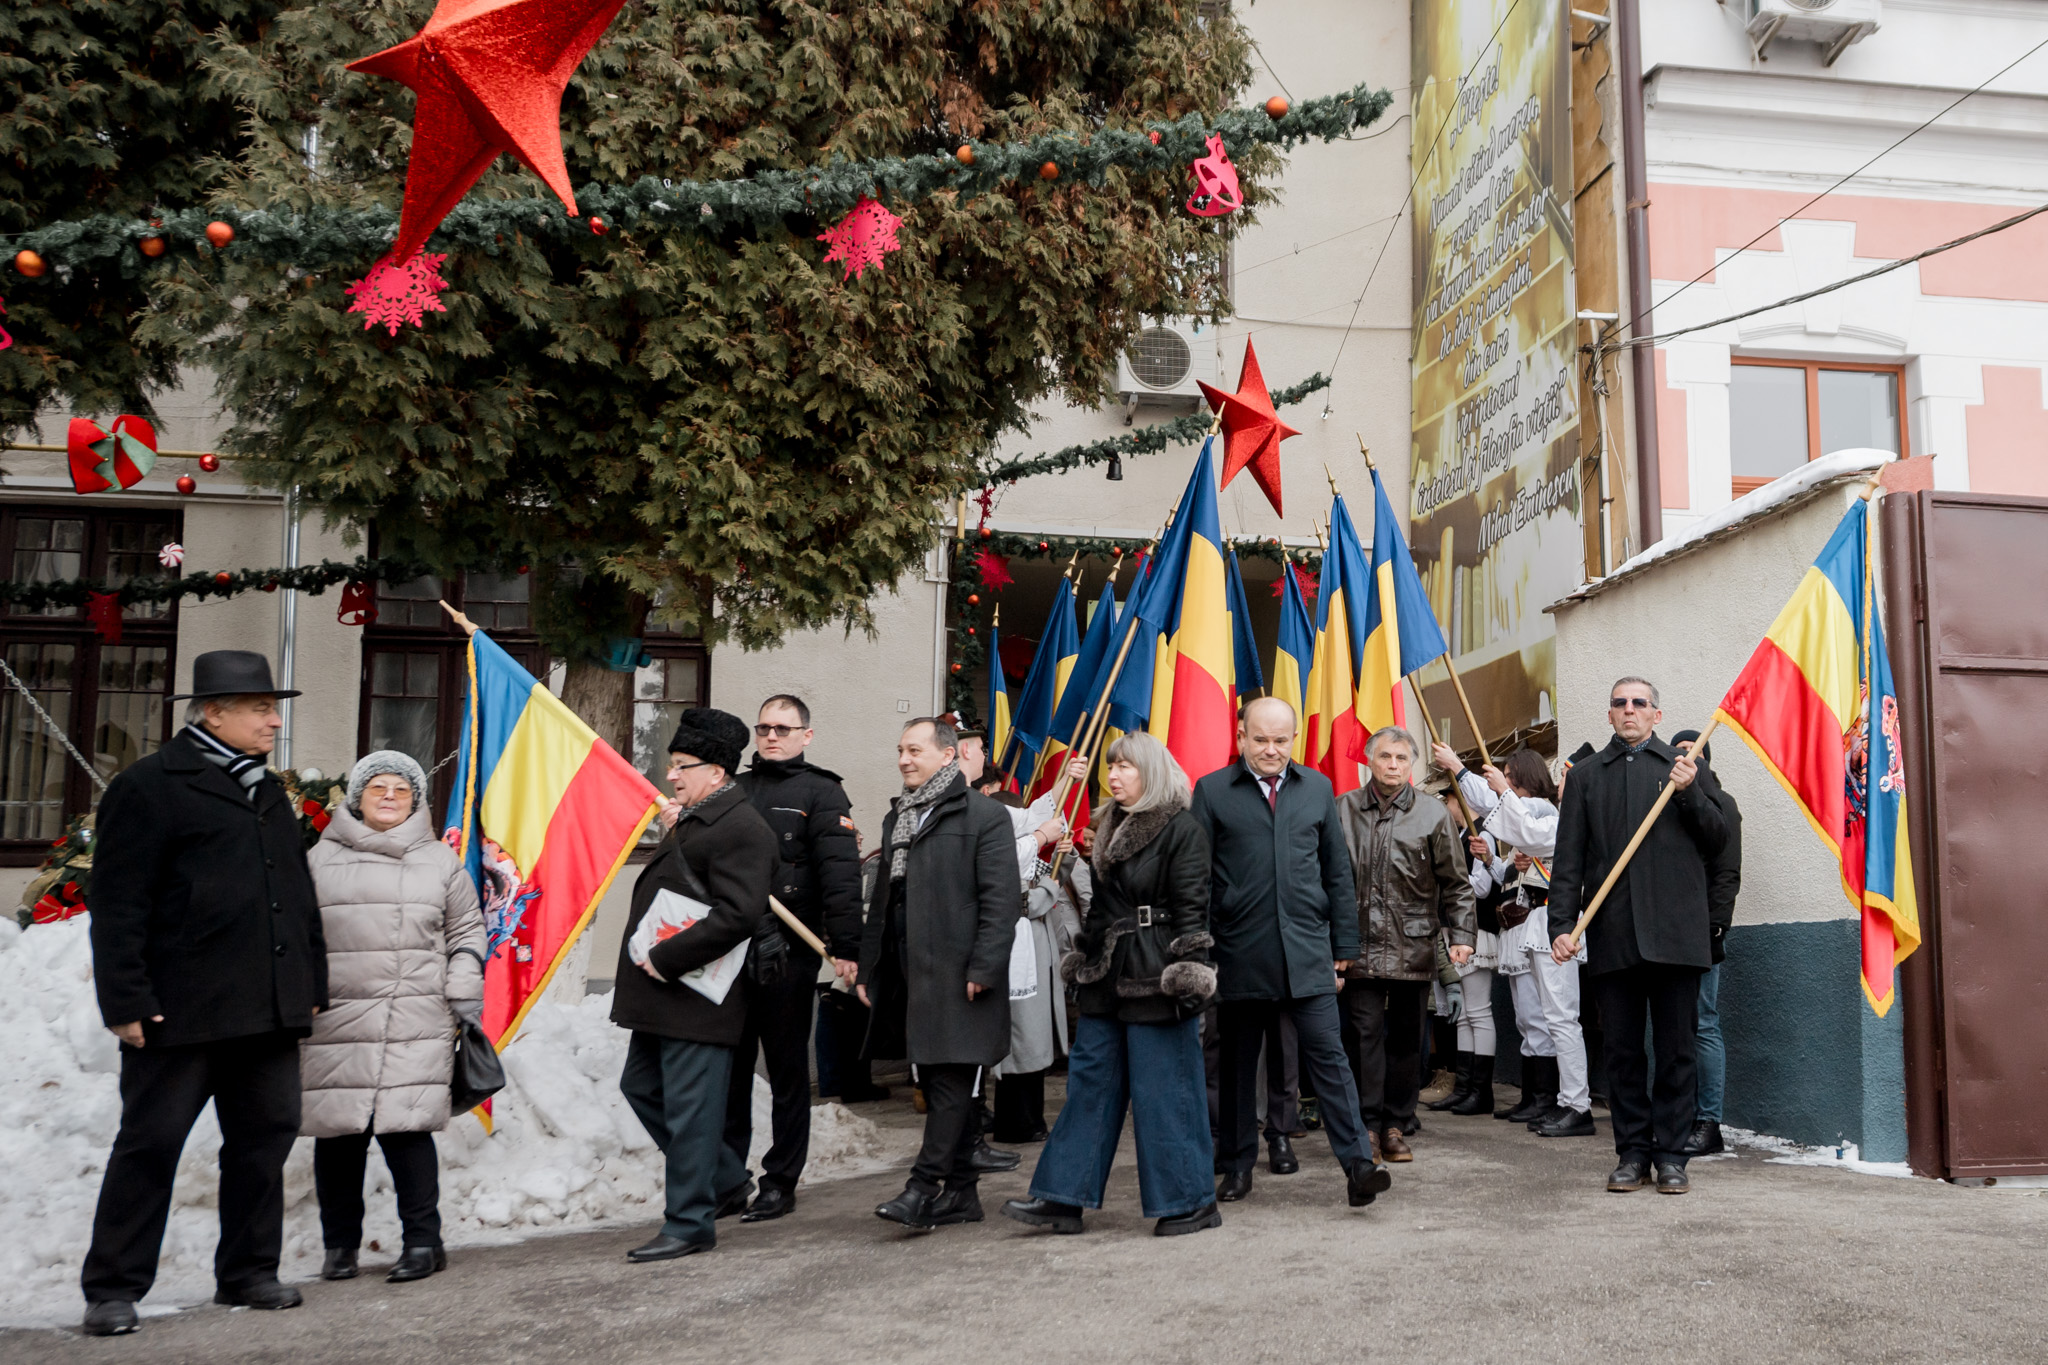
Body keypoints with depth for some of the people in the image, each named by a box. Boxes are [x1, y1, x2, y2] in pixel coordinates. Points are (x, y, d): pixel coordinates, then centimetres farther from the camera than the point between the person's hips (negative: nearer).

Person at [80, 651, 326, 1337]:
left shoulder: (269, 793, 18)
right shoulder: (149, 786, -5)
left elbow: (299, 895, 22)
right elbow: (117, 905, -9)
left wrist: (311, 984, 17)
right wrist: (125, 999, -14)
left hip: (269, 1009, 7)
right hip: (180, 1010, -7)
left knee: (264, 1136, 10)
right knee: (150, 1143, 1)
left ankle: (247, 1272, 23)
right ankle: (114, 1288, 13)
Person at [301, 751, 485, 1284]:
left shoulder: (441, 862, 13)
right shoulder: (319, 860, 11)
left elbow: (466, 932, 17)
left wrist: (464, 994, 8)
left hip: (416, 1028, -1)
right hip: (334, 1023, 1)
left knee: (406, 1127, -7)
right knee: (338, 1134, 3)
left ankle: (422, 1241, 4)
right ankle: (340, 1245, 18)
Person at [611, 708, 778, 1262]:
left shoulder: (740, 829, -17)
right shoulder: (693, 821, 16)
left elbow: (737, 915, -26)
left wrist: (665, 958, -22)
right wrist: (671, 836, 8)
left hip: (697, 998, -11)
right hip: (663, 994, 11)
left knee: (689, 1109, -2)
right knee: (641, 1087, 19)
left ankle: (689, 1225, 11)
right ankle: (727, 1181, 31)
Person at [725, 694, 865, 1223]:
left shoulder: (821, 793, -1)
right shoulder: (734, 789, 15)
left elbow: (841, 874, -10)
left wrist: (845, 947, -18)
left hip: (788, 954, -5)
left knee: (787, 1072, 6)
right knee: (729, 1069, 9)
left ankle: (780, 1183, 15)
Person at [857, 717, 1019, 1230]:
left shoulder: (983, 815, -5)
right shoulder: (898, 817, 19)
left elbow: (1000, 900, -11)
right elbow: (883, 898, 23)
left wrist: (983, 967, -18)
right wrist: (867, 967, 18)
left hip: (957, 976, -8)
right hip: (908, 975, 8)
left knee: (951, 1082, -7)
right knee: (935, 1083, 11)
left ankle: (925, 1187, -6)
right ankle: (960, 1192, 18)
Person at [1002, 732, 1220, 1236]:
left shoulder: (1181, 829, -10)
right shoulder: (1111, 829, 15)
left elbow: (1192, 909, -15)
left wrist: (1190, 973, -20)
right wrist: (1083, 955, 22)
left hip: (1155, 979, -8)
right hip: (1107, 977, 8)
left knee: (1164, 1089, -2)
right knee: (1090, 1082, 8)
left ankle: (1191, 1201, 11)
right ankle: (1064, 1199, 12)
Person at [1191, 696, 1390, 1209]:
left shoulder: (1317, 788, 10)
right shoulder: (1212, 792, 2)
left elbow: (1338, 872, 12)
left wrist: (1343, 946, 8)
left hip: (1307, 952, 1)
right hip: (1239, 954, -1)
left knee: (1328, 1055, -5)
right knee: (1236, 1063, 9)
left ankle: (1358, 1164, -5)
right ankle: (1236, 1165, 22)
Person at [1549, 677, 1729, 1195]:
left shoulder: (1688, 767, 12)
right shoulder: (1586, 776, 13)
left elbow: (1718, 840, 8)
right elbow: (1569, 860, 8)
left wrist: (1690, 792, -6)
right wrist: (1562, 925, -2)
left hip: (1675, 932, -1)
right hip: (1611, 935, 1)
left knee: (1676, 1049, 2)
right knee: (1621, 1050, 5)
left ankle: (1671, 1154, 11)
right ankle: (1632, 1152, 15)